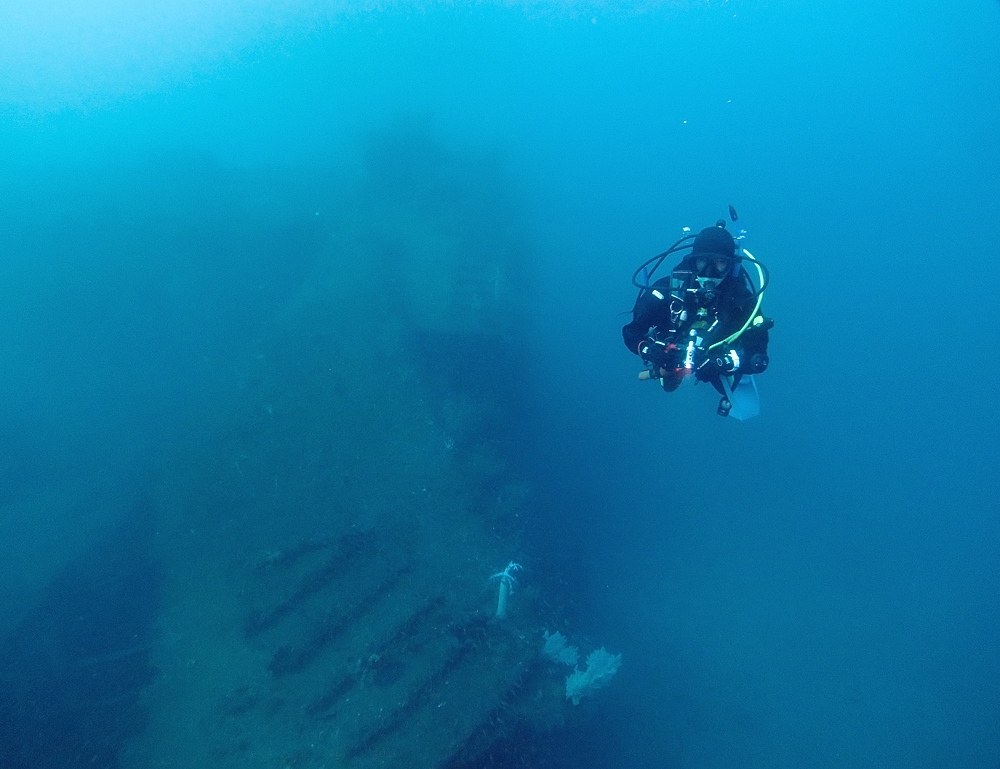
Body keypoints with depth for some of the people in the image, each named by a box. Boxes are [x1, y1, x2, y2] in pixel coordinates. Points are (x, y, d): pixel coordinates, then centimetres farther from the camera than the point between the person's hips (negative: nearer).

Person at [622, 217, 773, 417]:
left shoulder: (742, 299, -30)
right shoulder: (668, 289, -31)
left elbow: (759, 359, -29)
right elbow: (631, 332, -24)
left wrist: (727, 362, -48)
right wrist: (650, 351, -44)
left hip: (719, 367, 0)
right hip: (671, 361, 0)